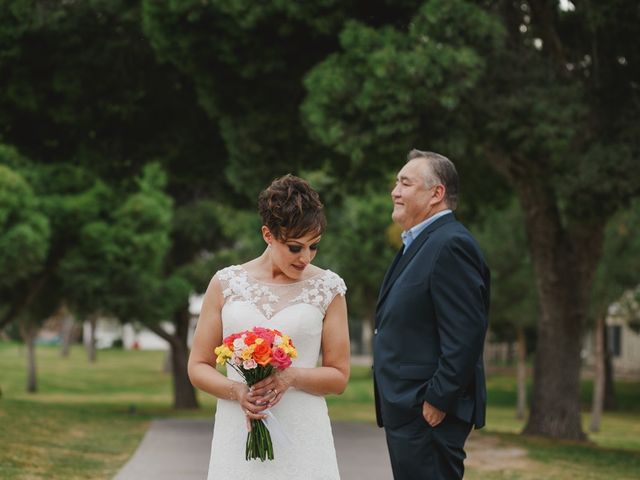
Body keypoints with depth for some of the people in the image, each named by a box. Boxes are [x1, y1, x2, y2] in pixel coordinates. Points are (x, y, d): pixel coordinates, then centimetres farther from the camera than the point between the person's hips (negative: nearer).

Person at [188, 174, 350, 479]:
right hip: (238, 434, 1)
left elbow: (339, 376, 4)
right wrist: (236, 391, -12)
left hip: (302, 440, -1)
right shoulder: (226, 284, 5)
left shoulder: (326, 288, 3)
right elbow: (198, 366, 7)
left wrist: (292, 376, -14)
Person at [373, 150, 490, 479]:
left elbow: (466, 334, -22)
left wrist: (437, 402, -20)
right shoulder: (417, 244, 17)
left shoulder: (451, 244, -15)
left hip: (429, 414, -10)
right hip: (406, 412, 10)